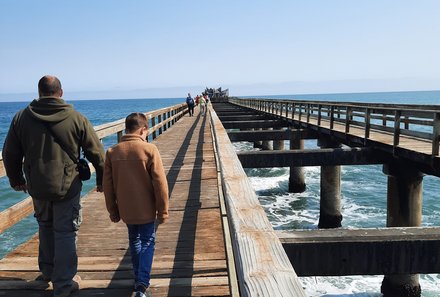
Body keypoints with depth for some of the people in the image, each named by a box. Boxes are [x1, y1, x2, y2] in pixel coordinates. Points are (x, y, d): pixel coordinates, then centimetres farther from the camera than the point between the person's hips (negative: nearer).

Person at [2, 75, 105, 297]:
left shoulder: (22, 117, -1)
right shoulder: (76, 118, -8)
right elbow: (96, 153, -4)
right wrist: (102, 180, 9)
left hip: (37, 187, 3)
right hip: (67, 187, -3)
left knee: (45, 227, 24)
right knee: (65, 233, 7)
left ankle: (48, 271, 40)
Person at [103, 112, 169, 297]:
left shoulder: (112, 152, -4)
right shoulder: (149, 149, -14)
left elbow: (108, 186, 1)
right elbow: (160, 183, -14)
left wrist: (113, 211, 12)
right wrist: (163, 210, -3)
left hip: (126, 210, 4)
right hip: (146, 209, -3)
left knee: (134, 242, 21)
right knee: (147, 242, 10)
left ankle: (140, 280, 33)